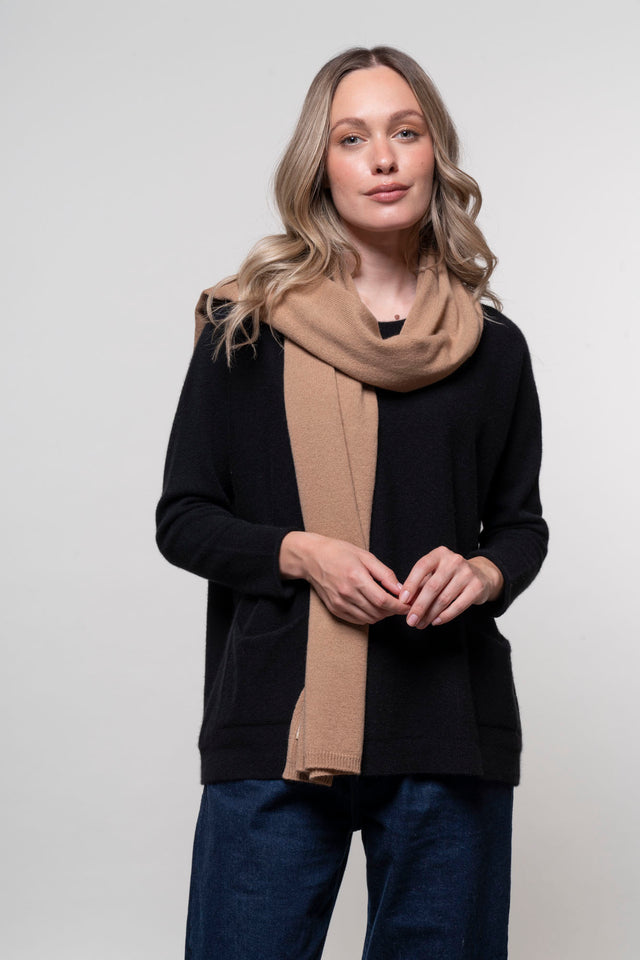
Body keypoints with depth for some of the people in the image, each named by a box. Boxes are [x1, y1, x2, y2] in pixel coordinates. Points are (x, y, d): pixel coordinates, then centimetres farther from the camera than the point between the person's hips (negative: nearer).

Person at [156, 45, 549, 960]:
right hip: (276, 723, -1)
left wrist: (483, 571, -6)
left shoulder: (492, 347, 9)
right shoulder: (246, 330, 3)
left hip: (449, 727, 2)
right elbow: (183, 517, 6)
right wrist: (298, 552, -12)